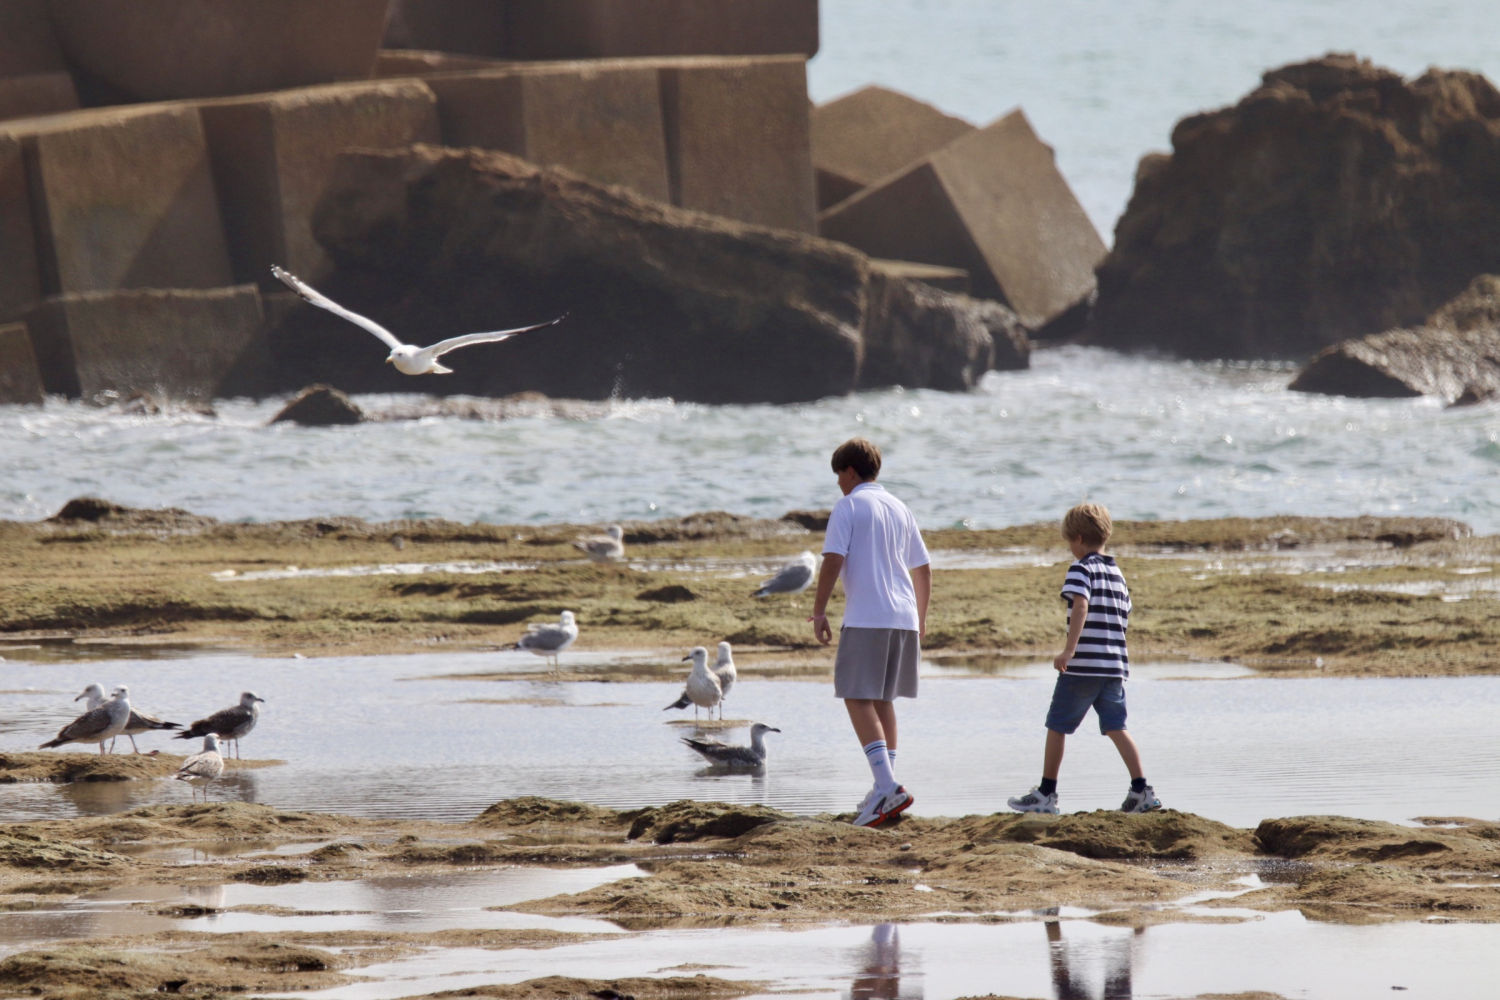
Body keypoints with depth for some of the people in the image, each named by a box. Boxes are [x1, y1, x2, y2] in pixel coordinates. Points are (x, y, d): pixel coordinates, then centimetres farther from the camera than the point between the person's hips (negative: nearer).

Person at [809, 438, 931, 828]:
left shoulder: (849, 506, -2)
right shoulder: (899, 508, 18)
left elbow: (833, 560, -13)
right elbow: (922, 568, 22)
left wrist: (819, 611, -7)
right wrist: (920, 618, 32)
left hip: (865, 619, -7)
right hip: (903, 618, 7)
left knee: (858, 699, -8)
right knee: (882, 700, 17)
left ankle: (888, 785, -24)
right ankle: (884, 791, 17)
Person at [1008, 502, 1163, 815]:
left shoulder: (1081, 569, -7)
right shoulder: (1117, 573, 16)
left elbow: (1081, 606, -22)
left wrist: (1069, 650, -29)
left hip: (1083, 666, -7)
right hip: (1115, 665, 7)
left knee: (1057, 727, 4)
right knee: (1116, 728, 8)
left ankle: (1046, 794, 8)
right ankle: (1142, 791, -2)